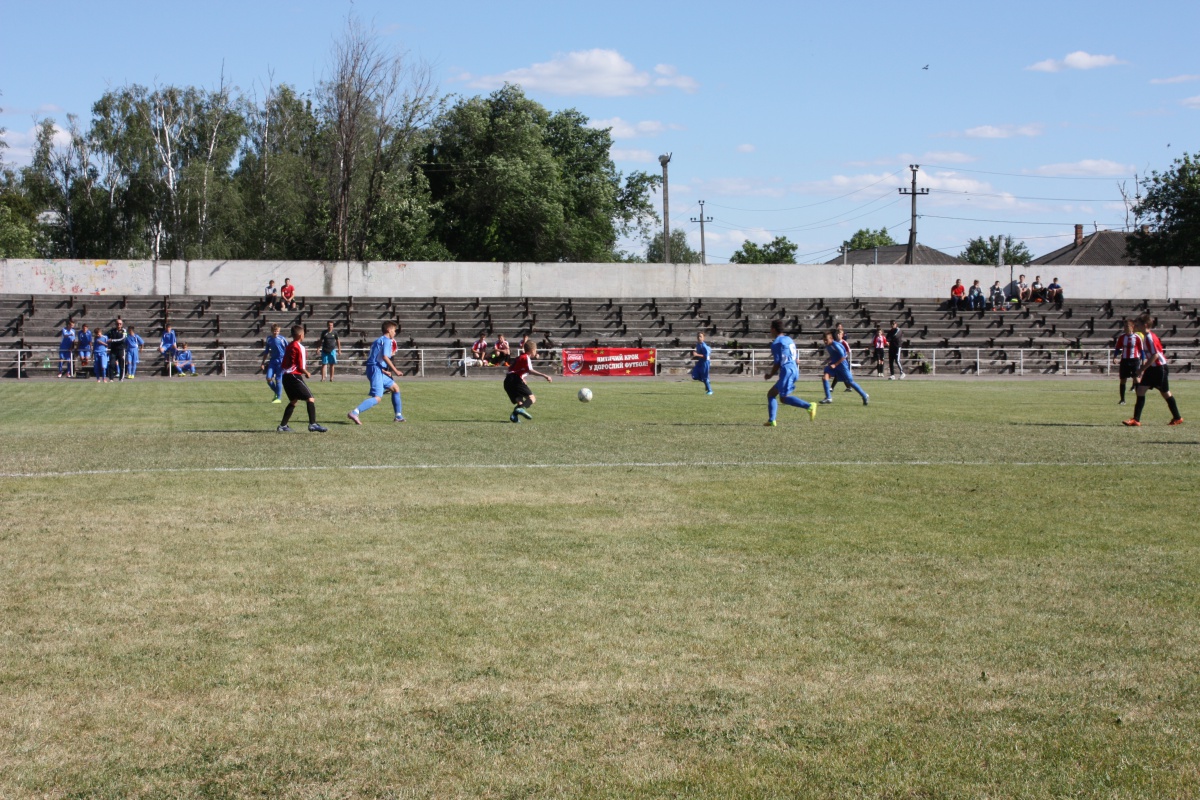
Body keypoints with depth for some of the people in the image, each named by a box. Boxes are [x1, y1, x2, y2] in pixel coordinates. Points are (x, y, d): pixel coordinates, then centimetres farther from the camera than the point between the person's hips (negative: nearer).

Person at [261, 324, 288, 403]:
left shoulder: (282, 339, -7)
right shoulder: (269, 339, 7)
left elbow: (287, 351, -2)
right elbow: (266, 352, 17)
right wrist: (263, 363, 17)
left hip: (281, 361, -4)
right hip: (272, 361, 4)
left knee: (278, 379, -4)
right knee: (268, 378, -6)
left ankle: (278, 398, 7)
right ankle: (276, 393, 18)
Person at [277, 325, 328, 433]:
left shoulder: (289, 347, 15)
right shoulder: (299, 347, -11)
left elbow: (283, 365, 17)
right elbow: (301, 367, -14)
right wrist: (307, 373, 5)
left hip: (286, 376, 9)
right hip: (295, 376, -9)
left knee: (293, 401, 18)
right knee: (310, 399, -8)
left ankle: (282, 425, 16)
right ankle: (312, 424, -17)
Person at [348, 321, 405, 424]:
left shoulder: (378, 340, 23)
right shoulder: (387, 340, -5)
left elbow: (370, 356, 19)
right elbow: (385, 357, -18)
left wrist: (384, 371, 17)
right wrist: (395, 371, -12)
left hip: (378, 371, 10)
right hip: (376, 370, -10)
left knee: (395, 387, 21)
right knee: (377, 397, -19)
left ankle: (398, 416, 22)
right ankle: (354, 413, -32)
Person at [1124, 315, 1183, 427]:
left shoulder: (1150, 337, -19)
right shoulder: (1145, 337, 9)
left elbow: (1155, 355, -23)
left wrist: (1142, 369, -21)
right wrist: (1142, 370, 17)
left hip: (1159, 368, -9)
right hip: (1152, 368, 9)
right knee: (1140, 391, 7)